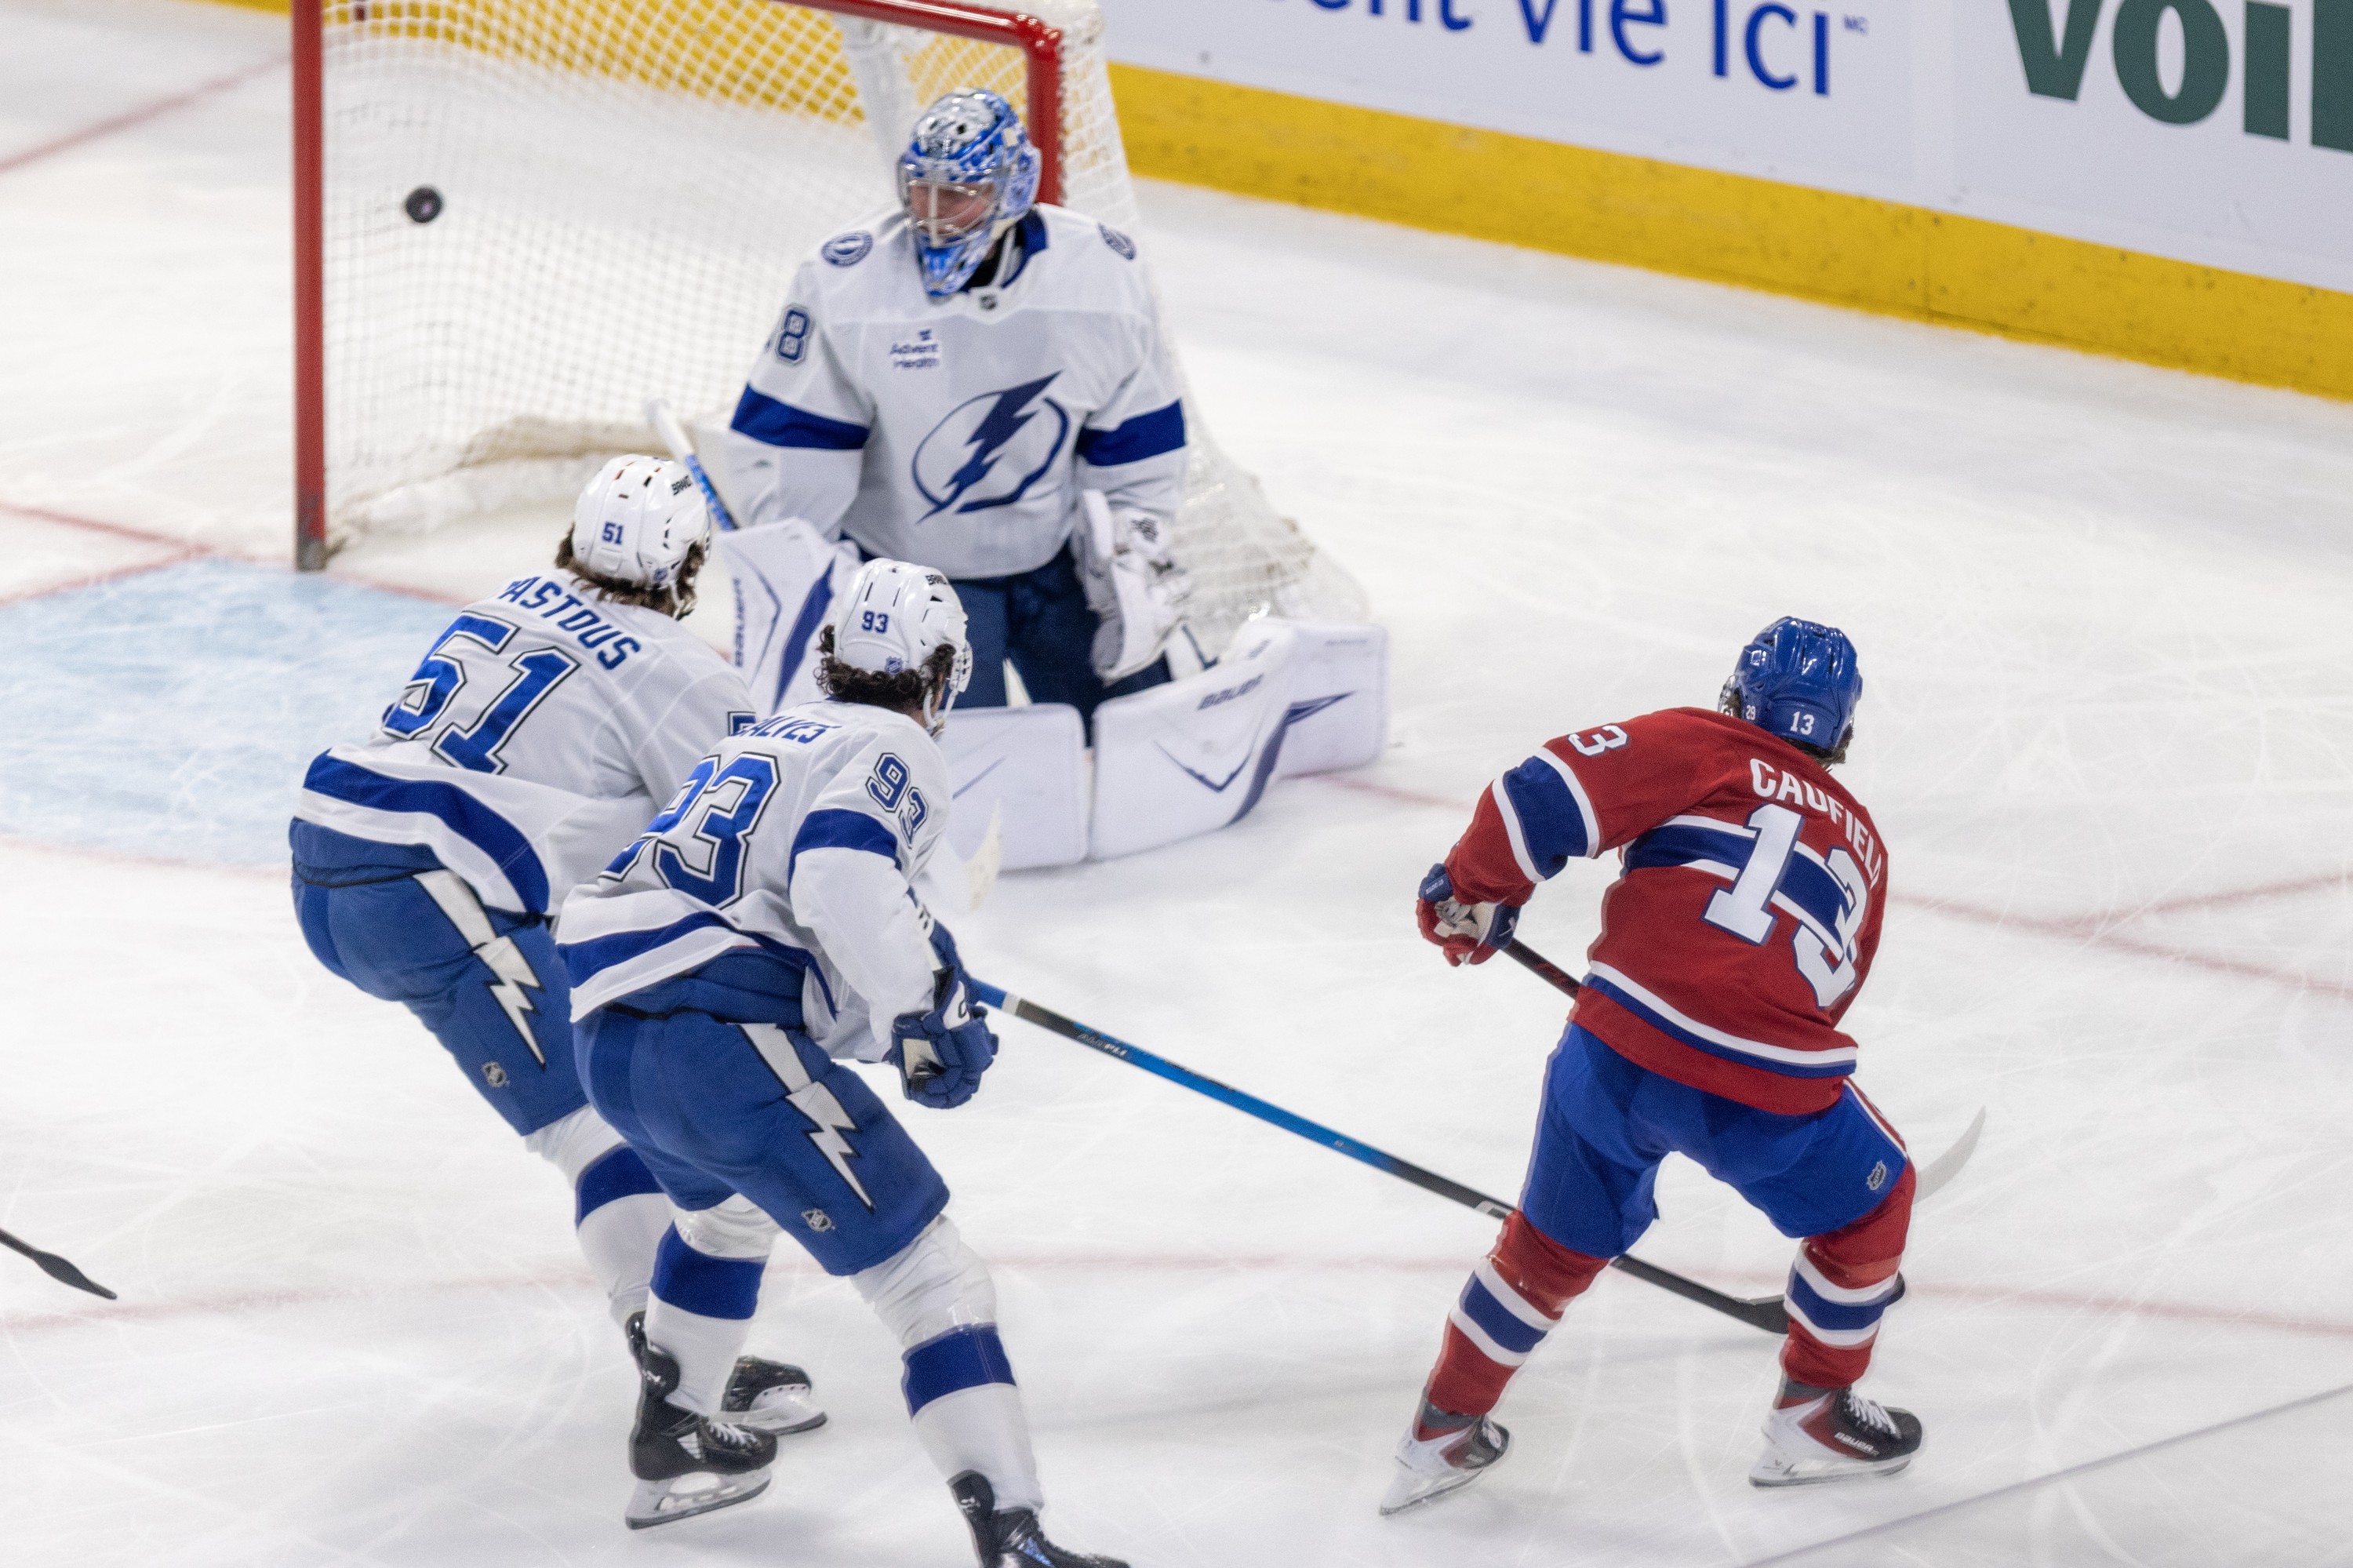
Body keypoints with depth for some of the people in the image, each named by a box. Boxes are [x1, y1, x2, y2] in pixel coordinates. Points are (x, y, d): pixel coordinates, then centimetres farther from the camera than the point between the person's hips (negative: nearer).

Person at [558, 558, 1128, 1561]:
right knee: (923, 1270, -7)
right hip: (719, 1038, -9)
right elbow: (841, 872, -19)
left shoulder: (767, 738, 27)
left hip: (606, 1032, 9)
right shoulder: (892, 750, 2)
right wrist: (924, 1013, -15)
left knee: (728, 1204, 40)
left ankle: (671, 1442, 49)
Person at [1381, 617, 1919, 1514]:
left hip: (1617, 1049, 1)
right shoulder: (1859, 843, 24)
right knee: (1870, 1206, 28)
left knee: (1558, 1238, 25)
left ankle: (1443, 1435, 34)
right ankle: (1811, 1422, 35)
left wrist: (1474, 891, 11)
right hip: (1769, 1090, -1)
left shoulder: (1701, 747, 13)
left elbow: (1553, 793, -2)